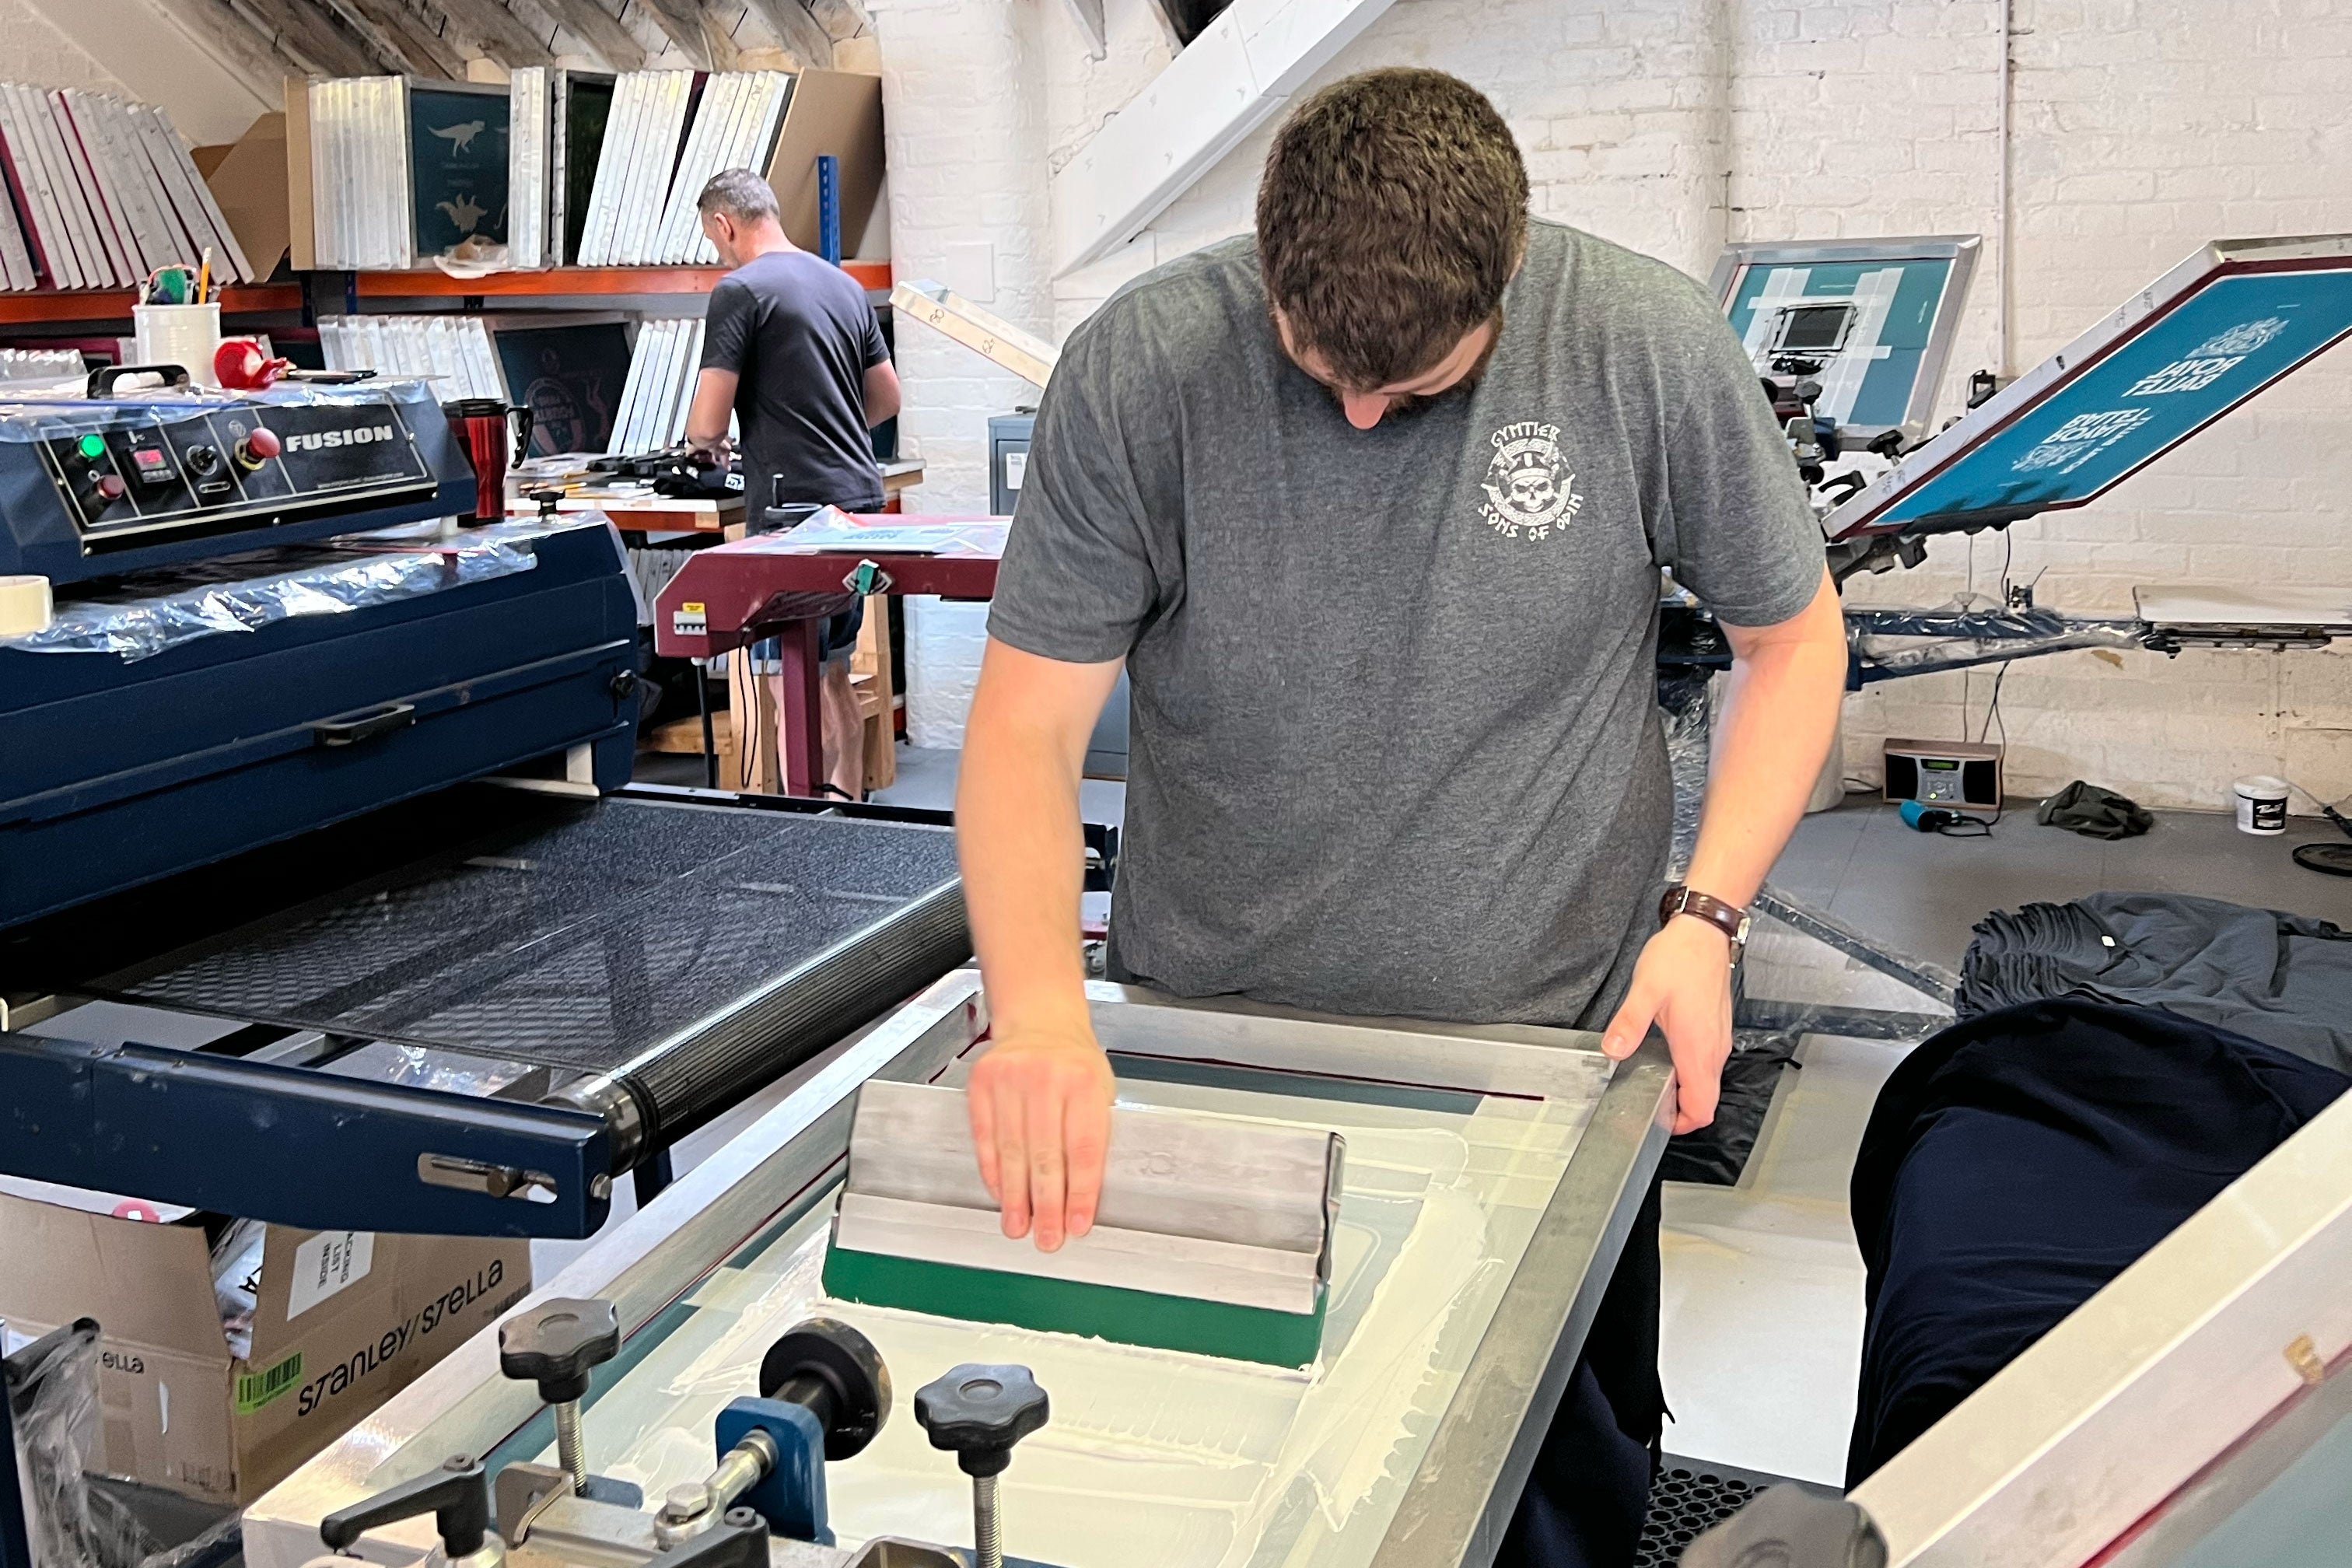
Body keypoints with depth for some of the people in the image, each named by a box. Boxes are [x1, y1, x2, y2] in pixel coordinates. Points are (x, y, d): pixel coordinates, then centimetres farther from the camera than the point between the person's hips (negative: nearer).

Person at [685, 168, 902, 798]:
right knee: (835, 676, 16)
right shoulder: (844, 285, 15)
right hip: (859, 496, 8)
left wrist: (703, 440, 11)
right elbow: (887, 398, 21)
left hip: (794, 505, -8)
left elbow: (707, 423, -11)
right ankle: (848, 803, 23)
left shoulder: (740, 291, -8)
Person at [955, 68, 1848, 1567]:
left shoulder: (1648, 345, -12)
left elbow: (1794, 638, 1)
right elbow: (1028, 723, -12)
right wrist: (1040, 1014, -28)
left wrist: (1706, 919, -10)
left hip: (1549, 1052, 0)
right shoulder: (1139, 369, -13)